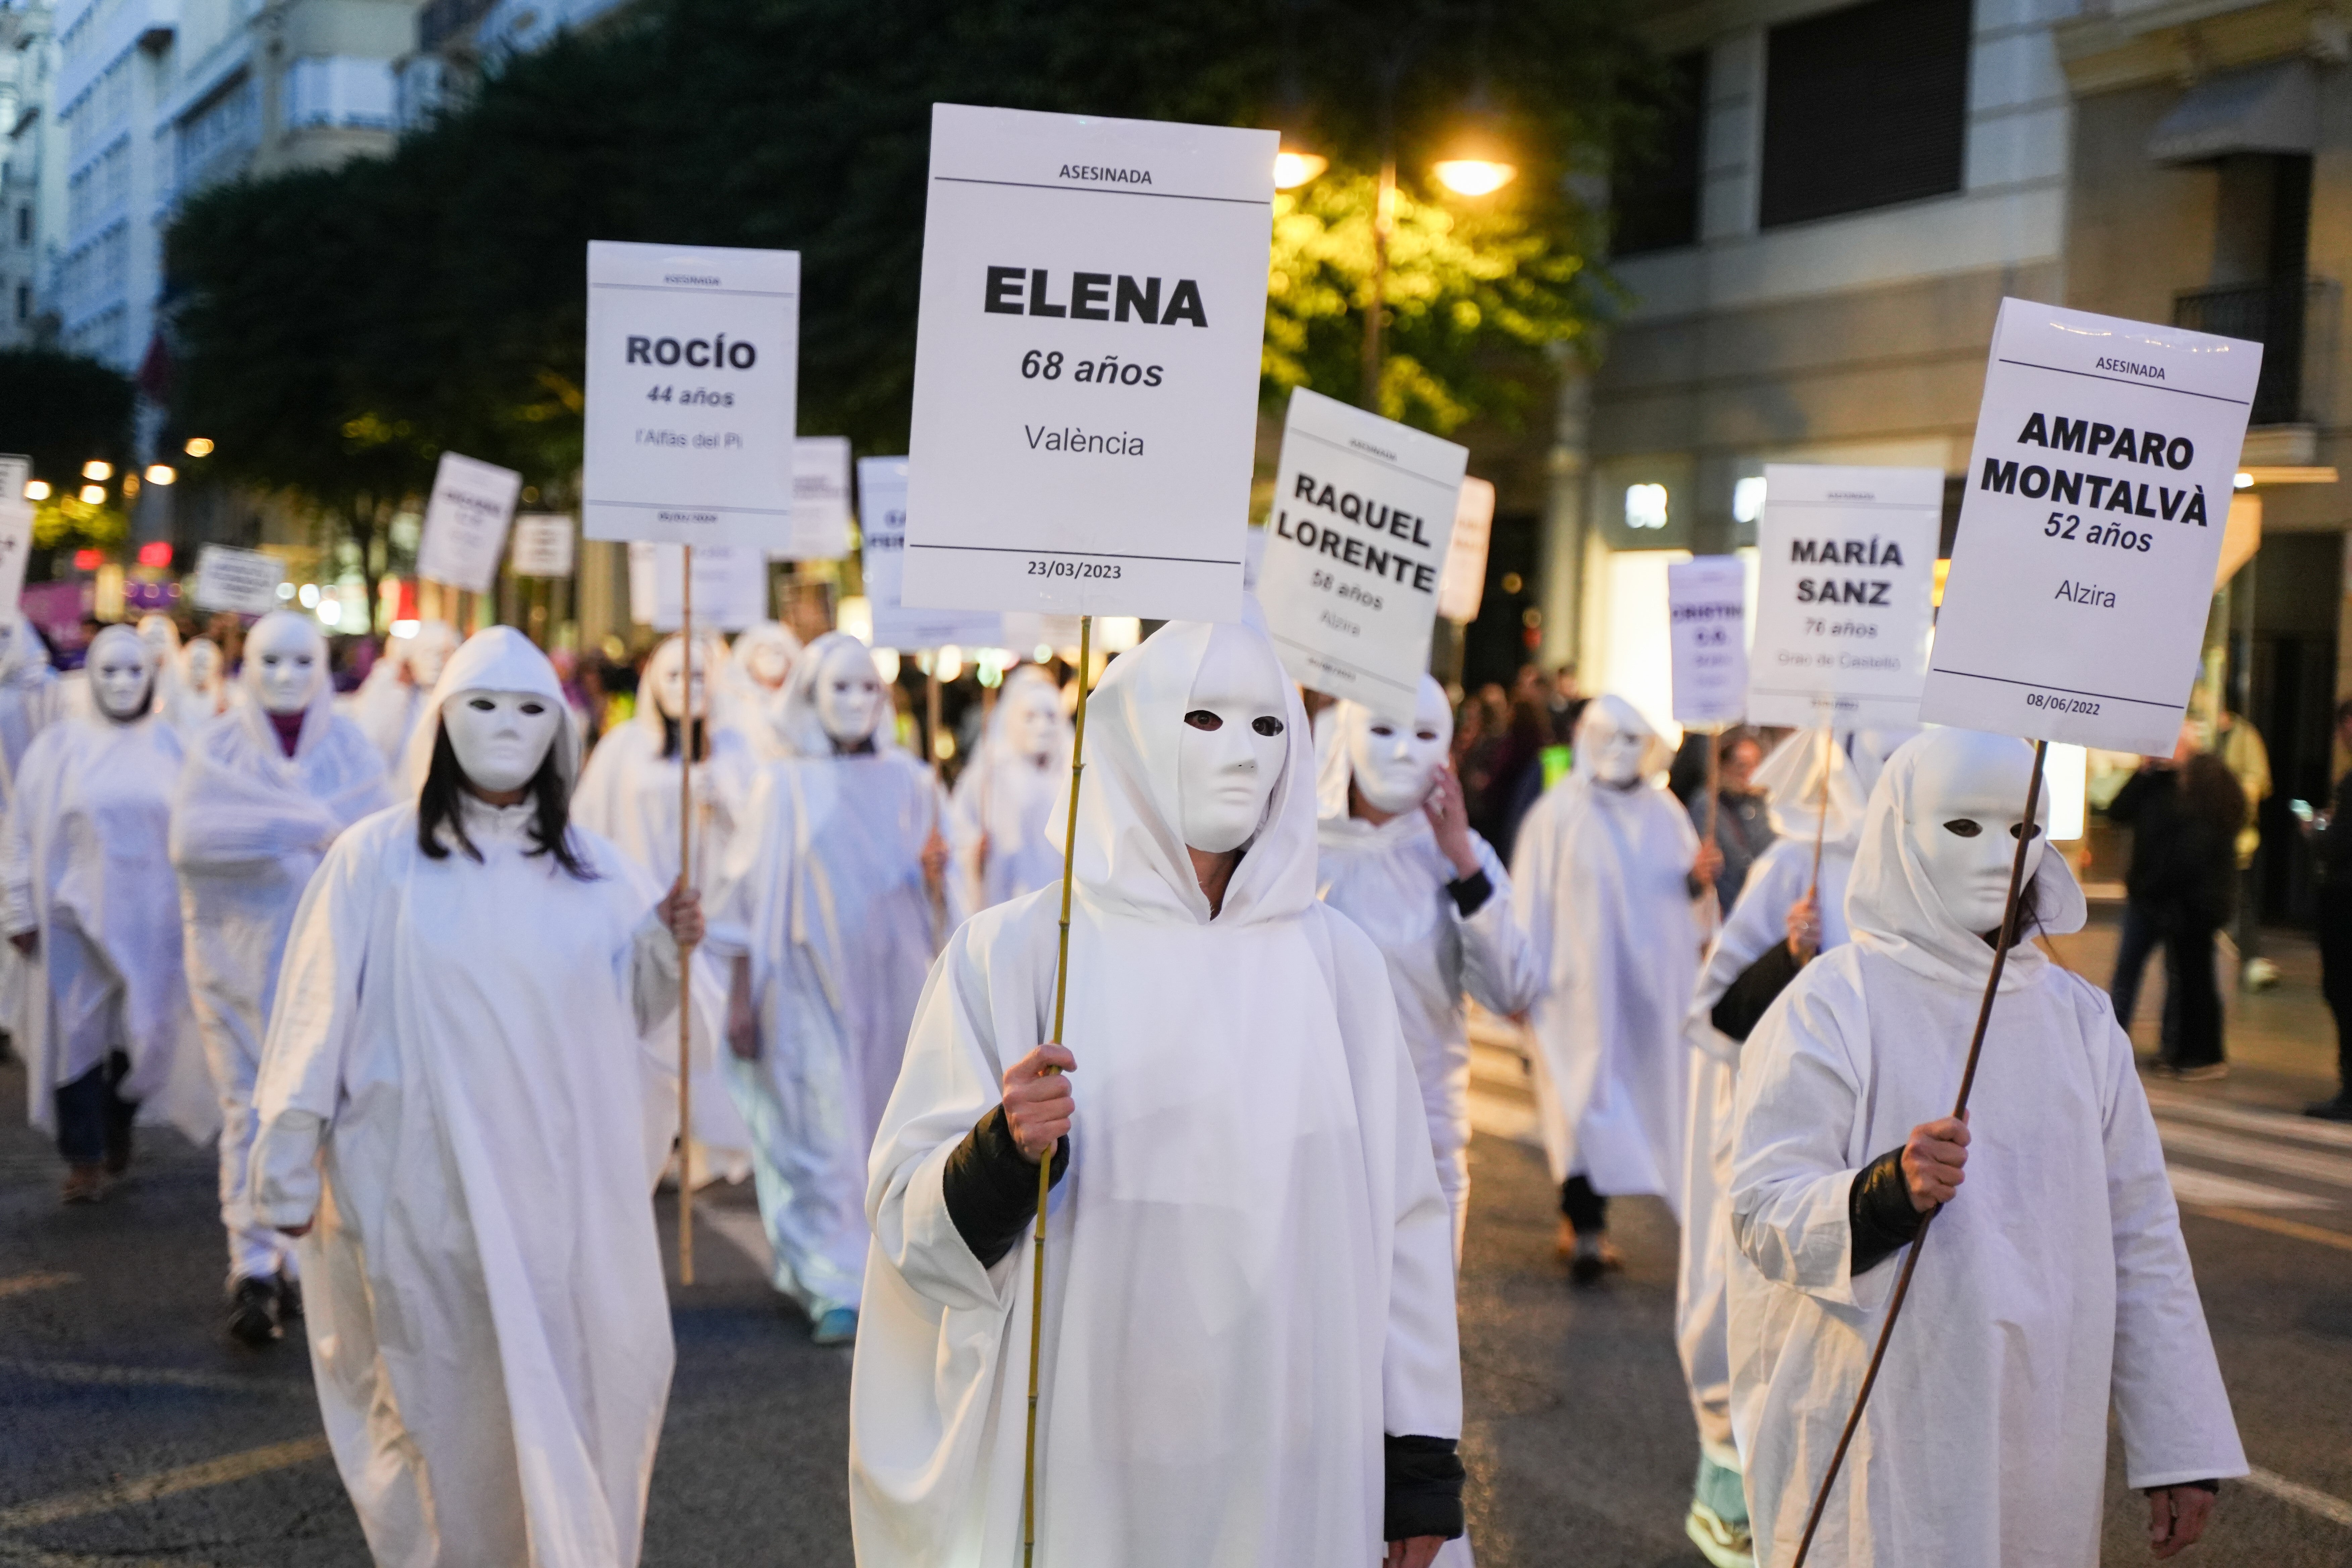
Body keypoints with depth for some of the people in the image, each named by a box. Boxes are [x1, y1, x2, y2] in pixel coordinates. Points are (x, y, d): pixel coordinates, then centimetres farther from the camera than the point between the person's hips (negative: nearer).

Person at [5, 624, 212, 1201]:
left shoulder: (171, 747, 3)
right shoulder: (57, 748, 0)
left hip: (151, 917, 1)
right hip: (75, 915, -1)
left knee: (144, 1033, 4)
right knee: (76, 1033, -1)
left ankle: (119, 1123, 31)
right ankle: (84, 1158, 9)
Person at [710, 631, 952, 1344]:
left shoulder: (909, 783, 6)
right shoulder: (783, 787, -2)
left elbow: (936, 905, 10)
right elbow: (748, 898, -2)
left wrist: (934, 874, -12)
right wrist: (739, 998, -6)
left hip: (892, 984, 3)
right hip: (810, 987, -3)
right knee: (822, 1135, -5)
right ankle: (834, 1290, -1)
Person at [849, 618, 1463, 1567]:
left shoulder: (1333, 962, 4)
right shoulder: (1012, 952, -4)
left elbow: (1402, 1216, 7)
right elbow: (910, 1219, -4)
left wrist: (1423, 1458, 4)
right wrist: (1005, 1152, -24)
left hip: (1295, 1468, 2)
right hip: (1075, 1471, -2)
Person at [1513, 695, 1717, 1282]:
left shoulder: (1663, 811, 10)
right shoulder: (1558, 814, -4)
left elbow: (1684, 890, 15)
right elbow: (1532, 897, -5)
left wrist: (1699, 876, -9)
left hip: (1650, 983, 5)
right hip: (1581, 982, -5)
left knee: (1631, 1095, 7)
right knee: (1584, 1094, -11)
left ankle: (1584, 1218, 18)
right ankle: (1585, 1228, -14)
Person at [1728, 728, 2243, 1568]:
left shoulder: (2077, 1016, 10)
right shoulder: (1830, 1007, -6)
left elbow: (2142, 1237, 10)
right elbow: (1762, 1216, -13)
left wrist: (2182, 1448, 8)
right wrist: (1888, 1191, -32)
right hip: (1876, 1440, -4)